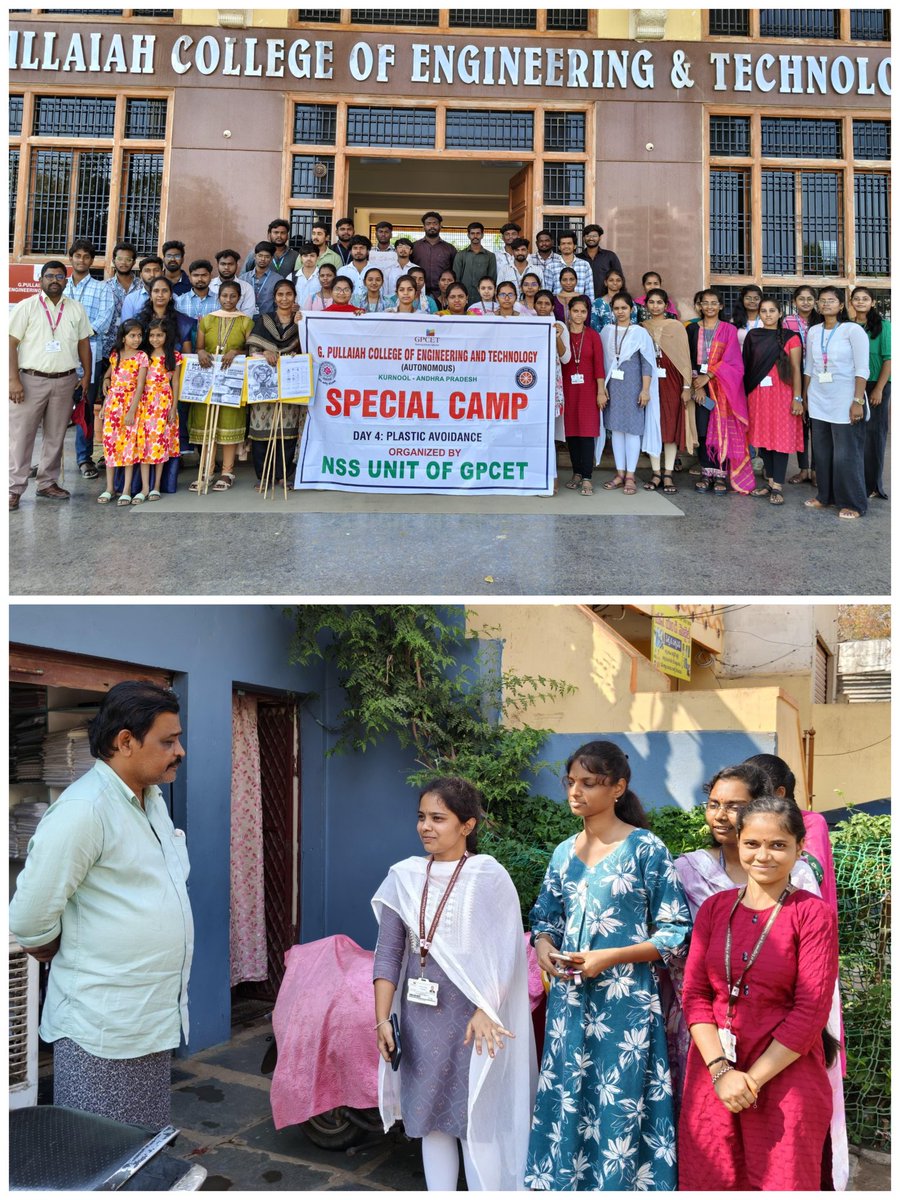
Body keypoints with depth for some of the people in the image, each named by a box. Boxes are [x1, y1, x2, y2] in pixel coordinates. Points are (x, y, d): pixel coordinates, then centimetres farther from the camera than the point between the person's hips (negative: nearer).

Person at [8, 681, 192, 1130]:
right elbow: (30, 921, -17)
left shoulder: (152, 799, 9)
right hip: (104, 1028, -8)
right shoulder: (83, 809, -20)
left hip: (155, 1020, 8)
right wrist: (76, 962, 0)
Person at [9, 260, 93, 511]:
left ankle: (47, 482, 21)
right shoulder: (26, 307, -1)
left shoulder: (76, 309, 10)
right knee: (21, 435, -4)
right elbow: (11, 343, -5)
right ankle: (15, 489, -1)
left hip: (64, 381, 4)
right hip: (31, 380, -3)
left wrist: (86, 377, 6)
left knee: (56, 436, 10)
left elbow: (84, 343, 14)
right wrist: (14, 380, -13)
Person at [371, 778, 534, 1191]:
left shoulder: (488, 876, -8)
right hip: (418, 1012, 4)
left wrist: (485, 1011, -20)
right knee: (430, 1116, 13)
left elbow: (504, 954, -10)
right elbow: (388, 952, 3)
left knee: (476, 1119, 2)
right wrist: (383, 1019, -2)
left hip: (470, 1014, -4)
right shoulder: (404, 876, 2)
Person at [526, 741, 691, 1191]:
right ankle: (564, 1183, 27)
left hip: (624, 1001, -5)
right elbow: (546, 917, 17)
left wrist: (609, 958, -17)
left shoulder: (645, 848, -8)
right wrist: (543, 948, -5)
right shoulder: (565, 852, 8)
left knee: (619, 1112, 1)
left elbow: (677, 932, -9)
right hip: (569, 999, 5)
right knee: (566, 1105, 10)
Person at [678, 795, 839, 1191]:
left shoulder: (813, 914, -7)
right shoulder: (714, 908, 4)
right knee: (710, 1181, 12)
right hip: (712, 1073, 4)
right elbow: (694, 994, 1)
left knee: (781, 1182, 9)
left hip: (785, 1078, -3)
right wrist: (720, 1069, -11)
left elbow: (811, 1011, -11)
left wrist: (754, 1078, -13)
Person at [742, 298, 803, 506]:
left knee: (781, 437, -4)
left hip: (781, 394, -3)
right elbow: (747, 366, 10)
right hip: (758, 394, 3)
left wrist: (797, 398, -9)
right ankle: (770, 481, 17)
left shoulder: (790, 338, 1)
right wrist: (746, 395, 4)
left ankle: (778, 486, -1)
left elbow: (796, 369, -2)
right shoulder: (752, 336, 10)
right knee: (762, 436, 6)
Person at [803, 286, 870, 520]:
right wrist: (804, 397, 13)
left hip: (844, 403, -5)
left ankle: (853, 504, 5)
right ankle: (825, 496, 23)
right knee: (822, 452, 10)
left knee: (846, 454, -3)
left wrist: (857, 401, -16)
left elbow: (862, 369, -10)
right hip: (818, 402, 5)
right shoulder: (813, 332, 9)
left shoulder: (853, 330, -6)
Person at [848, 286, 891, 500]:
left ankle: (872, 485, 10)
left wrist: (879, 389, -13)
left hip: (875, 387, -3)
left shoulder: (882, 326, -4)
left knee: (873, 433, 1)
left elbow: (888, 359, -7)